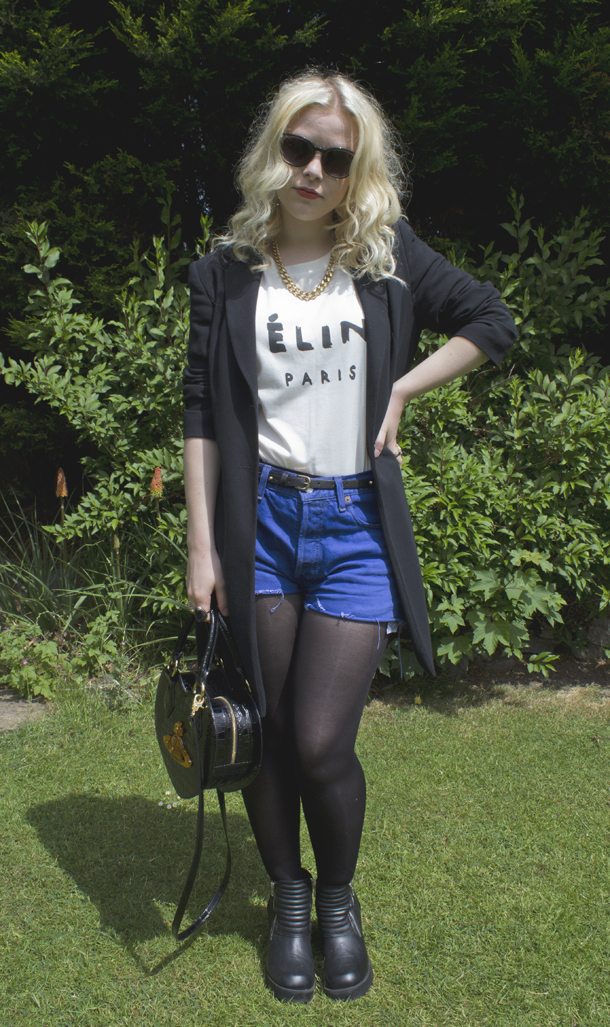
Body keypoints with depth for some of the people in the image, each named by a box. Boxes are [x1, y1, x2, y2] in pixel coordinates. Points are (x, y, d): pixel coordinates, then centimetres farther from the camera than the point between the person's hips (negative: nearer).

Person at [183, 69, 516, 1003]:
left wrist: (402, 389, 1)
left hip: (356, 522, 0)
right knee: (269, 734, 7)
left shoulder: (389, 259, 4)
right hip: (260, 517, 1)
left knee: (322, 743, -5)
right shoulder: (227, 271, 3)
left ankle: (339, 901, 25)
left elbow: (493, 322, 13)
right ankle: (287, 898, 32)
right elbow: (201, 415, 1)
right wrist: (202, 544, -4)